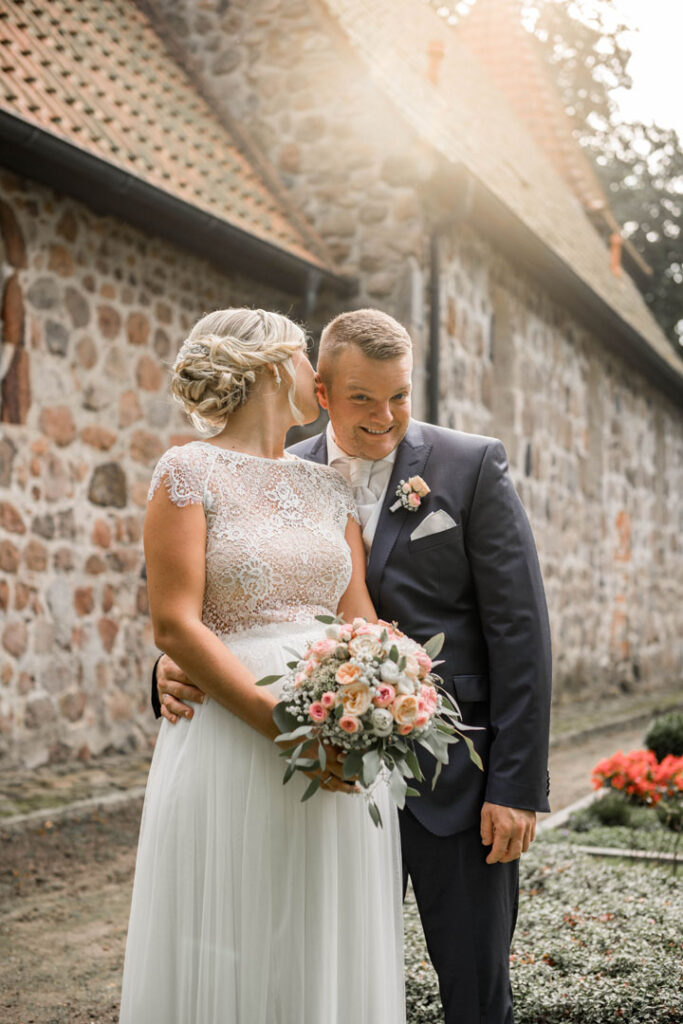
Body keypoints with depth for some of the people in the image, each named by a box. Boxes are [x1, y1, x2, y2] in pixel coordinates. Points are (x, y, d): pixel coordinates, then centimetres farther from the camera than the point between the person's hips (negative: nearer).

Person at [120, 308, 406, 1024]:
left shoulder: (327, 486, 13)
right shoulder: (189, 472, -4)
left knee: (330, 947, 11)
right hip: (234, 738, -5)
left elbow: (359, 617, 8)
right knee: (233, 953, 3)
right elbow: (175, 624, -11)